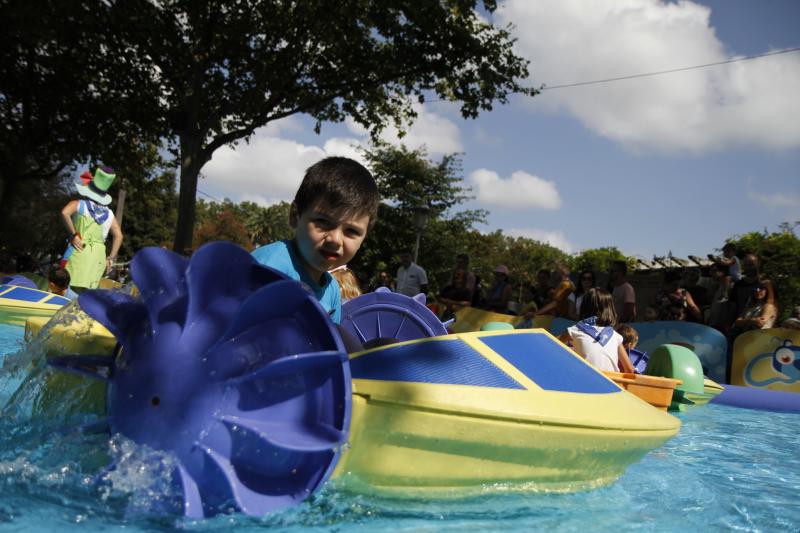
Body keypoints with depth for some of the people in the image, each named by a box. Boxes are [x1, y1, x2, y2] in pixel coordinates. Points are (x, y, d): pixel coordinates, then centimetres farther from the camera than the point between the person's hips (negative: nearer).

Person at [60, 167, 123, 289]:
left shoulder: (79, 204, 2)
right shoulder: (109, 214, 13)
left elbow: (64, 212, -18)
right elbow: (118, 236, 10)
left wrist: (73, 234, -11)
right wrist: (111, 258, 12)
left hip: (78, 251, -3)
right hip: (98, 256, 4)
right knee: (88, 290, 5)